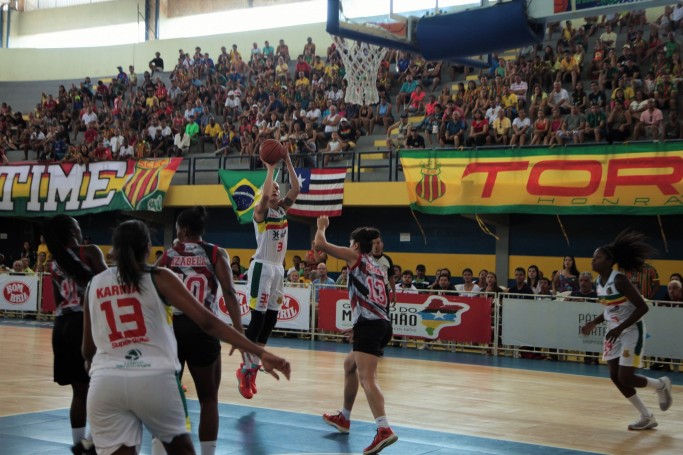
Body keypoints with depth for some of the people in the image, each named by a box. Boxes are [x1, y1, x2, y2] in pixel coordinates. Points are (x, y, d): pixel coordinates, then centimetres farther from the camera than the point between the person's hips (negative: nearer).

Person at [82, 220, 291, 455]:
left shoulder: (95, 285, 13)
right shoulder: (159, 277, 5)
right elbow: (207, 321, -5)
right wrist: (260, 352, -8)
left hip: (105, 383, 1)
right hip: (154, 378, -1)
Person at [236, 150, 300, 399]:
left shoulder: (283, 209, 12)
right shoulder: (260, 211, -7)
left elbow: (296, 189, 2)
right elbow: (265, 195, -28)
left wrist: (288, 163, -2)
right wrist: (270, 168, -21)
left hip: (278, 268, 8)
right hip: (262, 267, -7)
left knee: (271, 319, 7)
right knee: (258, 318, -10)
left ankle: (253, 365, 15)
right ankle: (245, 368, -5)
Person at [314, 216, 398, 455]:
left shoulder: (355, 256, 4)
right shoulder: (379, 269, 25)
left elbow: (320, 243, 1)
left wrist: (321, 226, 21)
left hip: (369, 325, -9)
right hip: (382, 324, 9)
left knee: (367, 377, -19)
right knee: (350, 364, 28)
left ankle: (384, 430, -35)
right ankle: (344, 417, 40)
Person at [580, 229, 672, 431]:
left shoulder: (620, 280, -22)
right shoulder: (598, 282, 3)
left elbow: (642, 307, -23)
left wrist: (620, 328, -27)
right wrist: (594, 323, 5)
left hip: (631, 331, -8)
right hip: (614, 332, 8)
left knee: (626, 378, -11)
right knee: (615, 377, 4)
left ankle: (661, 385, 20)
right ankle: (647, 417, 18)